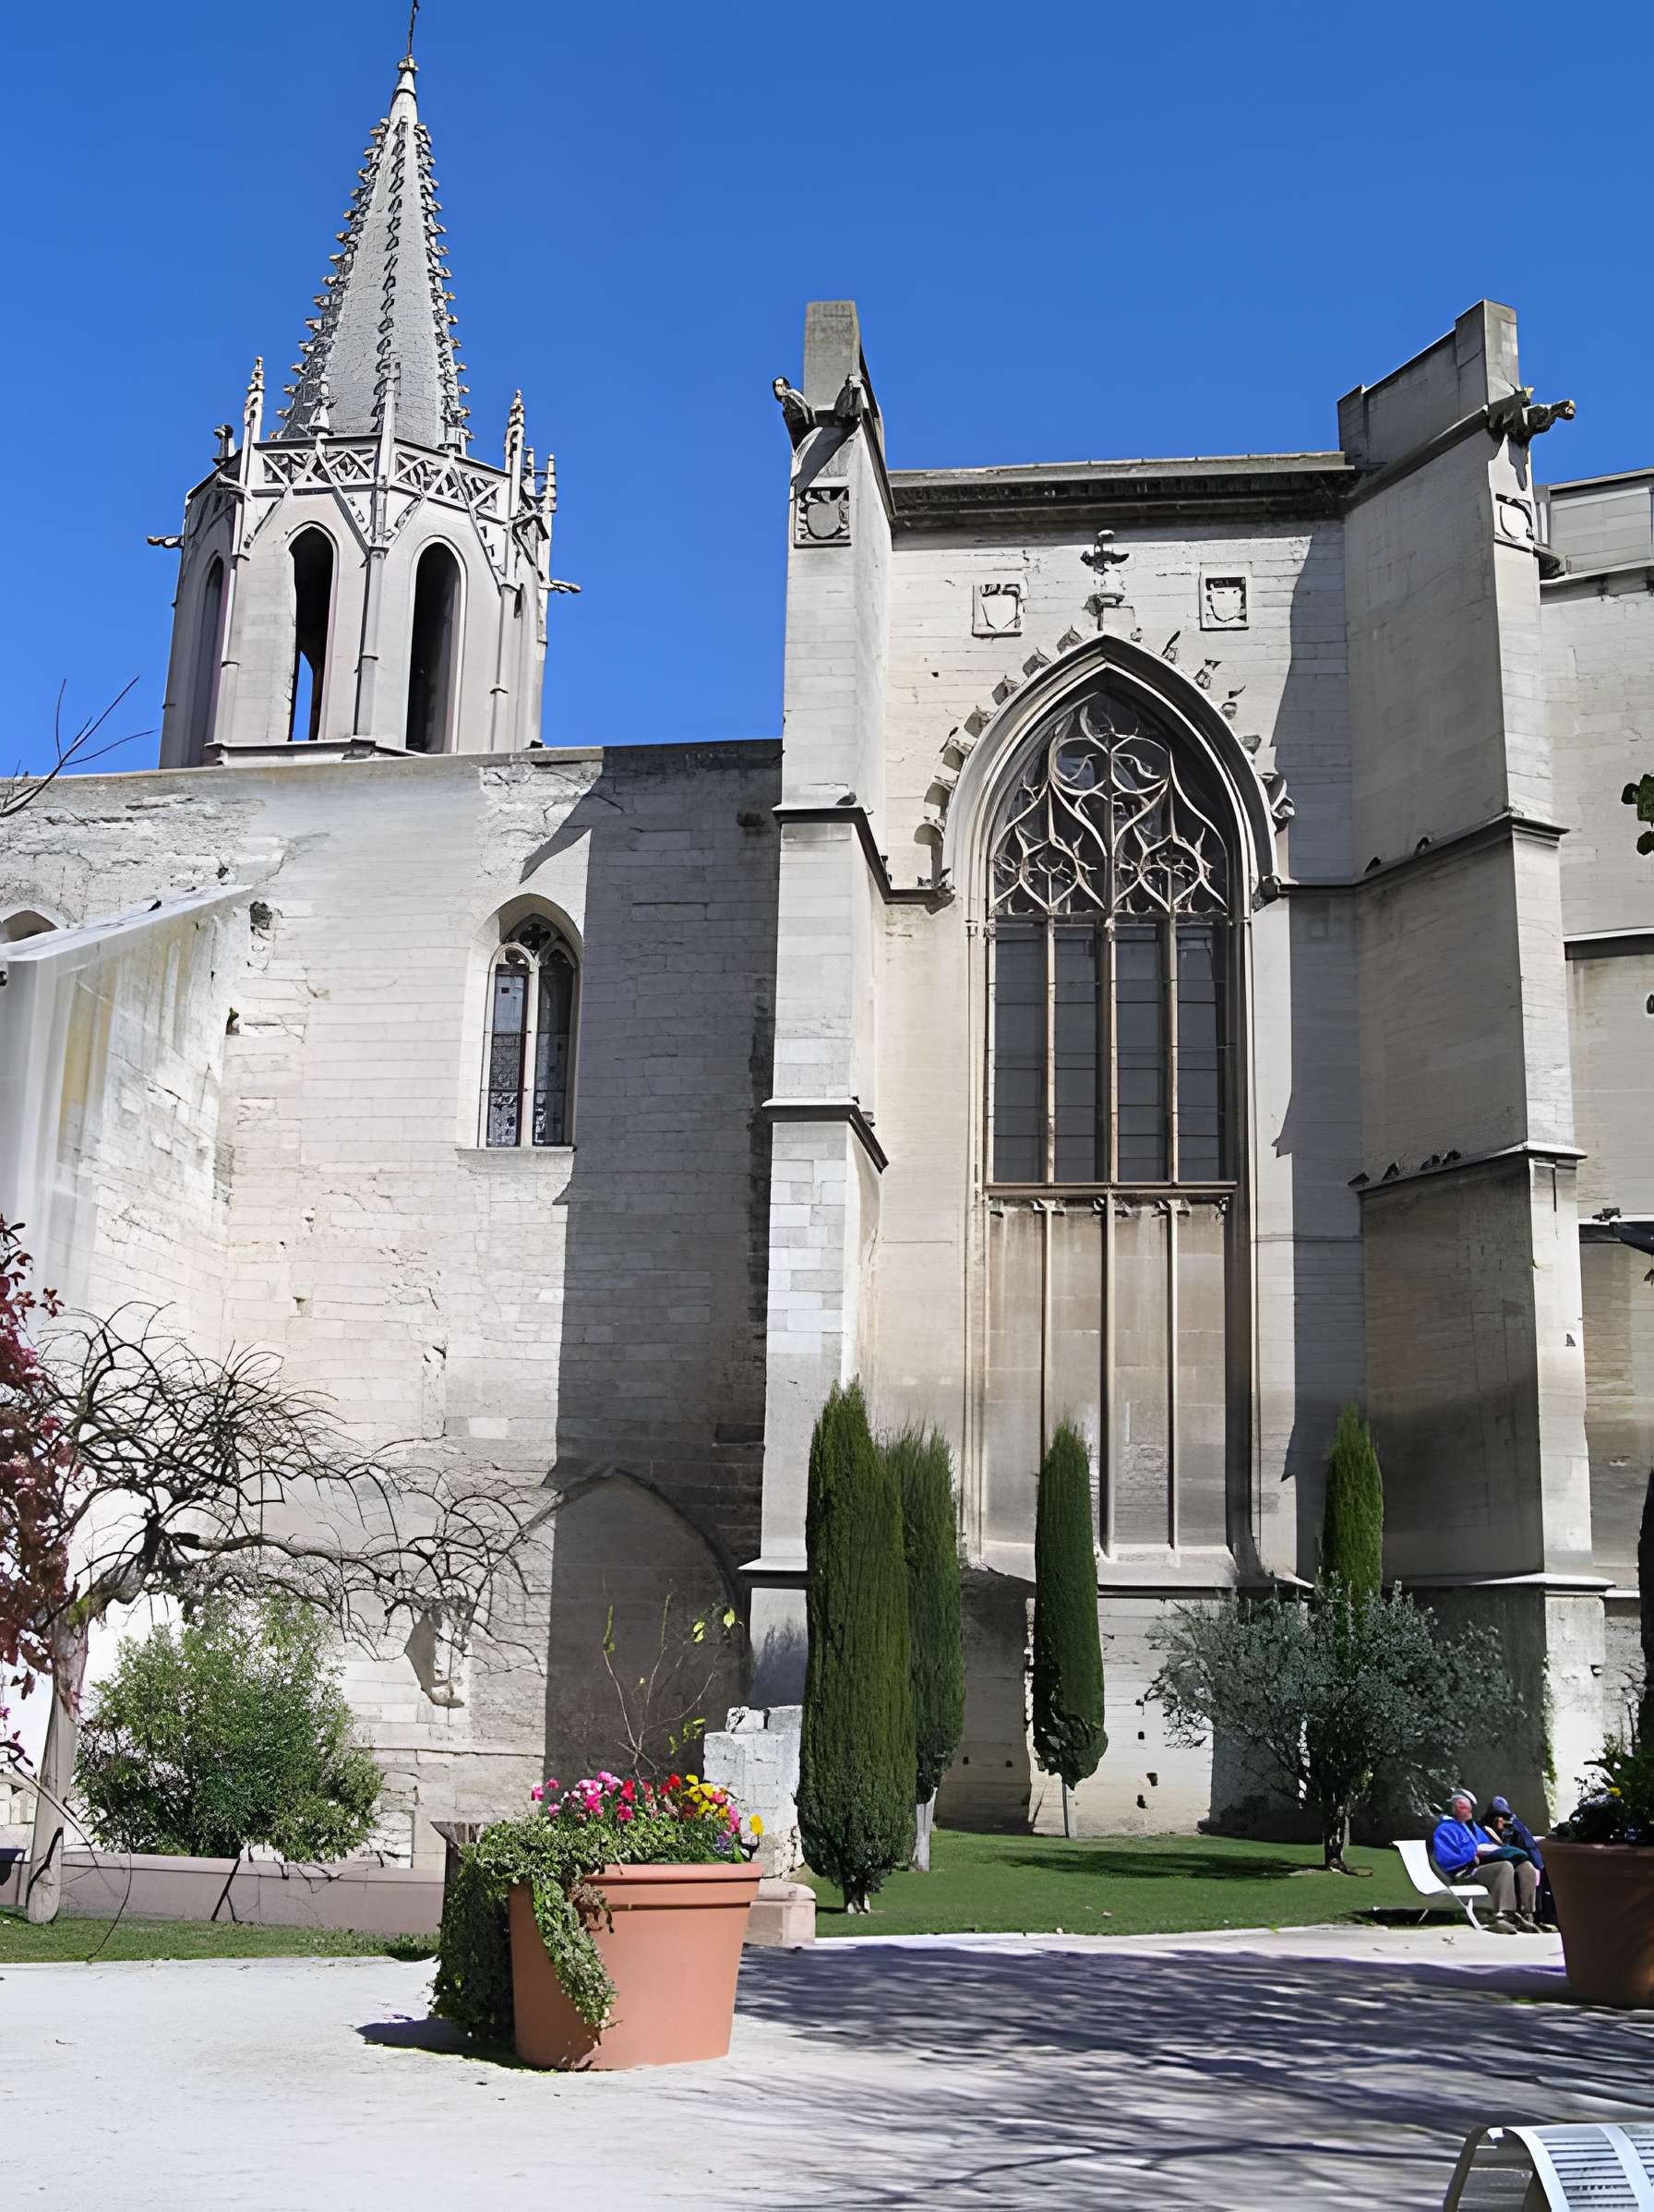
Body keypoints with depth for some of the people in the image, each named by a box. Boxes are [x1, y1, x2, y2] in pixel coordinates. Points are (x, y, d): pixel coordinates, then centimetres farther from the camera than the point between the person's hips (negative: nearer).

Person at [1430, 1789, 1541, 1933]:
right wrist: (1476, 1851, -8)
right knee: (1505, 1866, -34)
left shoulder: (1474, 1826, 32)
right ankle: (1500, 1918, -43)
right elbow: (1446, 1858, -11)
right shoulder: (1445, 1829, 6)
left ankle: (1525, 1915, -22)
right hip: (1468, 1872, -8)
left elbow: (1492, 1846, 29)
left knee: (1526, 1866, -14)